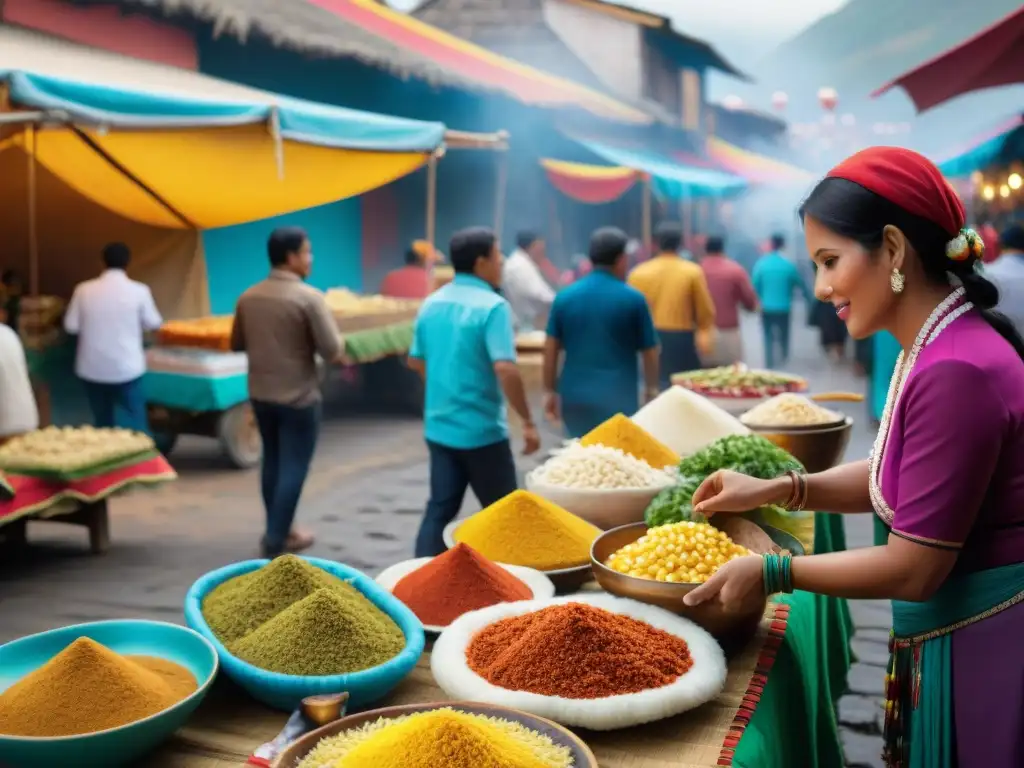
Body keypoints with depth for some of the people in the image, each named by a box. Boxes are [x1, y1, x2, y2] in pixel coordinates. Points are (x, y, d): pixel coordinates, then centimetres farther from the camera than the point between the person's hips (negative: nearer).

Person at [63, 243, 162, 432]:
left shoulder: (84, 290, -3)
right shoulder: (139, 291, -9)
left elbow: (71, 326, 1)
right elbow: (154, 324, 1)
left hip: (92, 368, 3)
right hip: (126, 368, -3)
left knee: (102, 422, 15)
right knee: (135, 424, 5)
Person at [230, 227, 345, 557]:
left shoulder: (248, 297, 2)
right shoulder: (309, 297, -17)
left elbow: (236, 344, 13)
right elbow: (333, 352, -19)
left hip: (260, 395, 7)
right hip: (298, 398, -6)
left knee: (272, 461, 19)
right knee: (293, 468, 3)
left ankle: (277, 530, 31)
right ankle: (275, 541, 7)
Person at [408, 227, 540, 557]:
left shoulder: (431, 303, 7)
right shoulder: (492, 306, -16)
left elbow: (417, 361, 16)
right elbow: (505, 369, -26)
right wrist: (528, 422, -18)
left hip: (439, 427, 7)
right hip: (482, 431, -7)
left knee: (439, 509, 13)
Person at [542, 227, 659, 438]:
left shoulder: (564, 297, 4)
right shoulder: (633, 299, -4)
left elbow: (551, 348, 5)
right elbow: (649, 351, 2)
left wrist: (550, 391, 14)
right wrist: (651, 389, 17)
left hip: (574, 396, 3)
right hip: (617, 398, -3)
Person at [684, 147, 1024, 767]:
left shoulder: (955, 372, -28)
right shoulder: (936, 347, 3)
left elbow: (912, 569, -23)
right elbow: (895, 477, 15)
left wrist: (771, 573, -13)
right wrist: (777, 489, 5)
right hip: (946, 640, 9)